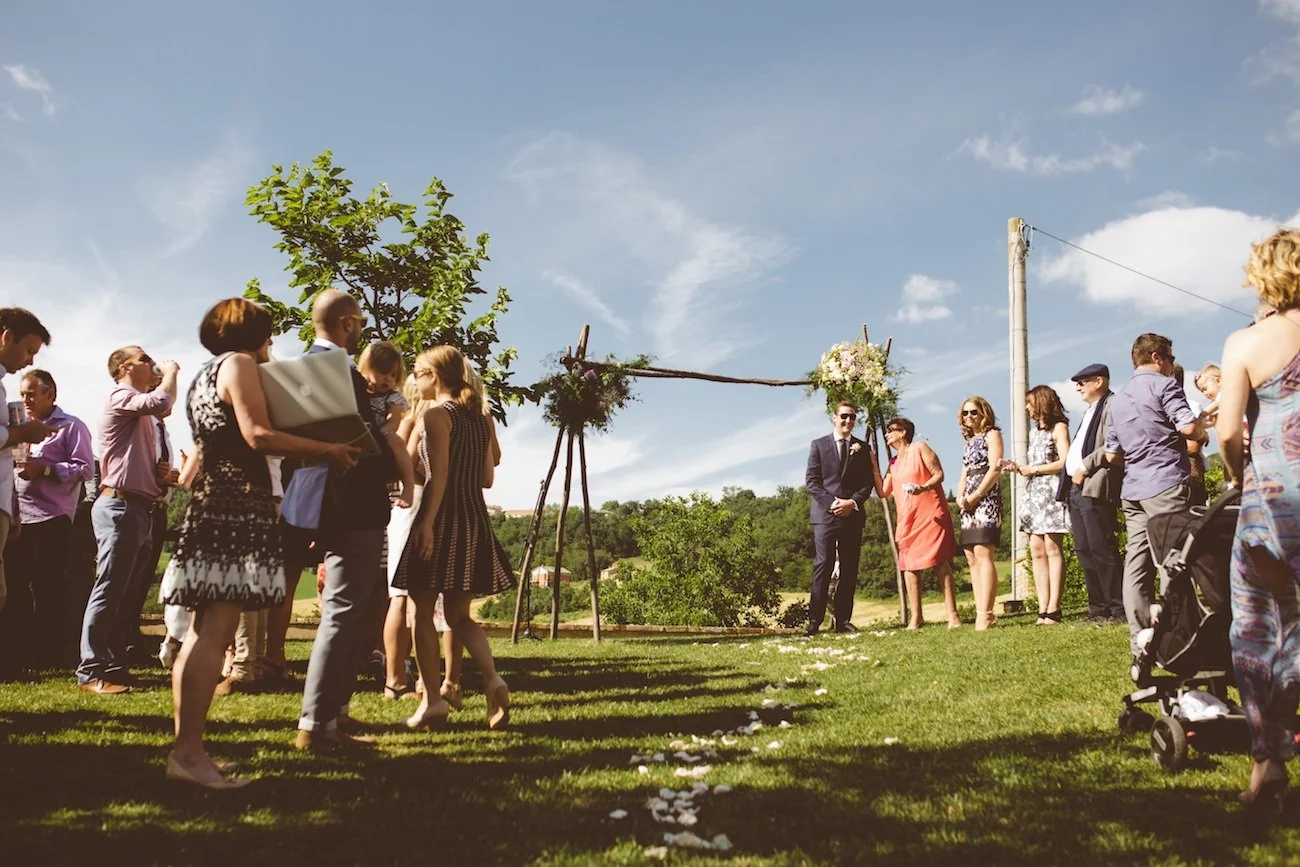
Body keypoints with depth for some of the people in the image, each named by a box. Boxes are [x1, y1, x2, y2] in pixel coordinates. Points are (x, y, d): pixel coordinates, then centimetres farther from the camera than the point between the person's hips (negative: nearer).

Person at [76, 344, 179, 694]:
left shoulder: (139, 411, 24)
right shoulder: (122, 397, -6)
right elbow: (161, 402, -27)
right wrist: (171, 372, -8)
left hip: (136, 508, 10)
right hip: (119, 506, -10)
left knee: (123, 594, 11)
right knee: (108, 592, -11)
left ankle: (114, 666, 16)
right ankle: (90, 672, -9)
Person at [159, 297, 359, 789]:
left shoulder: (205, 376, 25)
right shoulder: (239, 363, -3)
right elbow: (258, 435, -16)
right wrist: (327, 450, -11)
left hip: (211, 504, 10)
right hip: (236, 505, -10)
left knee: (203, 634, 8)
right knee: (214, 634, -14)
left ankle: (185, 749, 11)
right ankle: (189, 752, -16)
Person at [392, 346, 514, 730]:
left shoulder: (435, 415, -6)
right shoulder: (481, 418, 13)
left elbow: (438, 475, -15)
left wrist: (427, 525, -18)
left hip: (441, 520, -7)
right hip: (475, 521, 7)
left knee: (423, 612, 4)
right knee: (459, 614, 13)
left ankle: (432, 699, 6)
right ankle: (492, 679, -7)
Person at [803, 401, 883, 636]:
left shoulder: (862, 448, 14)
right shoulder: (818, 445, 8)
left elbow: (868, 482, 9)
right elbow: (811, 480, 1)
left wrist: (852, 502, -9)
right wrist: (832, 502, -11)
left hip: (853, 514, 3)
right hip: (825, 513, -3)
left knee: (849, 569, 2)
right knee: (822, 566, -9)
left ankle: (842, 619, 6)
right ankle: (814, 620, -8)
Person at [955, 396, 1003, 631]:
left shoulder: (992, 434, 2)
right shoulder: (970, 441, 24)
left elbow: (994, 469, -10)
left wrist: (975, 496, -13)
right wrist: (960, 497, 3)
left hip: (986, 498, -9)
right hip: (969, 504, 9)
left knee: (983, 555, -17)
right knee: (972, 559, 2)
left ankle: (985, 614, -21)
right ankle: (982, 613, 2)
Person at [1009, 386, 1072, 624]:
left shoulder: (1059, 427, 0)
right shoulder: (1034, 431, 23)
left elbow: (1065, 462, -11)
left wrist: (1034, 469, -7)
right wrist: (1018, 468, 4)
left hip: (1051, 492, -7)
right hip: (1033, 493, 8)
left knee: (1052, 548, -11)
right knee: (1036, 550, -1)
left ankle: (1053, 609, -13)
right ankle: (1043, 608, -4)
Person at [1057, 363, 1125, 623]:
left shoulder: (1111, 406, -4)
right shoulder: (1090, 411, 27)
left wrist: (1085, 468, -15)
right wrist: (1071, 478, 13)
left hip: (1095, 488, -10)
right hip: (1076, 490, 10)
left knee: (1102, 550, -10)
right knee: (1084, 552, 8)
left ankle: (1119, 610, -5)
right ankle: (1098, 610, 12)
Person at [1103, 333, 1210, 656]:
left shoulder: (1118, 399, 19)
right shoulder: (1163, 384, -2)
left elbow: (1112, 455, 19)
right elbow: (1189, 427, -14)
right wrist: (1204, 421, 7)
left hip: (1133, 490, 7)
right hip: (1167, 485, -7)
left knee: (1137, 565, 3)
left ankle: (1140, 642, 3)